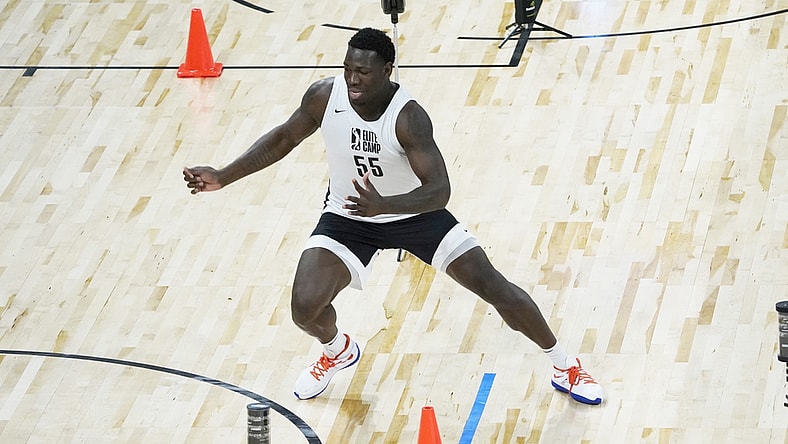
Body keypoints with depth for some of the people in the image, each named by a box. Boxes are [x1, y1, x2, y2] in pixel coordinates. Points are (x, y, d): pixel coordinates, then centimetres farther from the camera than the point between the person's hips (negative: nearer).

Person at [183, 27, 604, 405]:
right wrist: (222, 178, -8)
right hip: (348, 218, 2)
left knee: (494, 287, -6)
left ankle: (563, 364, 17)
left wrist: (384, 205, -53)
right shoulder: (324, 95, -21)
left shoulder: (408, 116, -31)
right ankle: (337, 350, 21)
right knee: (304, 308, -18)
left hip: (415, 213, -2)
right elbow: (283, 138, -2)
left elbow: (439, 190, -36)